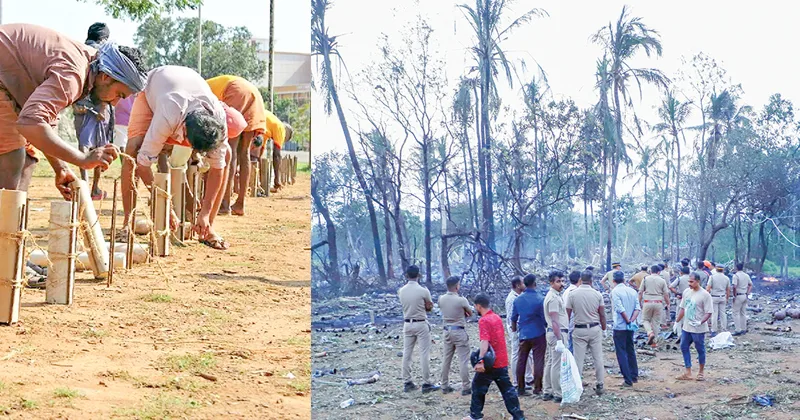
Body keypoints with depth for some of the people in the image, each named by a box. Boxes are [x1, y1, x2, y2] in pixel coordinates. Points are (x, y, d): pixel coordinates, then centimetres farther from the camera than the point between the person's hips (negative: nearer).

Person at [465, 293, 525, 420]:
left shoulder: (483, 320, -15)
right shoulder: (497, 317, 11)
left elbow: (485, 342, -26)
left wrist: (480, 360, -34)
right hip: (502, 361, 8)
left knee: (478, 387, 7)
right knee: (507, 388, 10)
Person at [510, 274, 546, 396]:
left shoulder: (518, 300, 3)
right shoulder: (540, 299, -11)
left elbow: (513, 318, 11)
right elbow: (545, 318, -8)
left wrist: (514, 329, 27)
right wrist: (547, 327, 11)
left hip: (523, 335, 4)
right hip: (538, 334, -4)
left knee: (521, 361, 10)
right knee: (538, 361, 1)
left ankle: (520, 388, 12)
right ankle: (537, 388, 0)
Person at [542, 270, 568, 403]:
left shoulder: (554, 295, 16)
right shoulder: (553, 298, -17)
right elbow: (554, 321, -22)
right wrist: (559, 340, -26)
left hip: (553, 333, 11)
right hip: (558, 333, -11)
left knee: (550, 362, 13)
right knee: (558, 365, -7)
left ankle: (547, 392, 18)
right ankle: (558, 394, -4)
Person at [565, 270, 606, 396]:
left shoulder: (572, 294, -5)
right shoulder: (597, 294, -3)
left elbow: (567, 314, -3)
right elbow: (602, 315, 0)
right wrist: (603, 329, 13)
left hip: (579, 330, -1)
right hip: (595, 329, 1)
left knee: (578, 359, 3)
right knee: (598, 358, 10)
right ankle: (599, 384, 14)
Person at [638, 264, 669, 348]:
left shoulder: (645, 279, 2)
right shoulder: (662, 280, 2)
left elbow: (640, 292, 1)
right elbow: (666, 294, 1)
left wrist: (640, 302, 10)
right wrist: (668, 304, 11)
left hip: (647, 302, -1)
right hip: (658, 303, 1)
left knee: (645, 320, 13)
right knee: (656, 322, 9)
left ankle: (650, 333, -13)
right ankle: (653, 341, 11)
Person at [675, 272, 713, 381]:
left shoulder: (705, 295, -14)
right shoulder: (686, 292, 5)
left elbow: (708, 313, -14)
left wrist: (700, 322, -28)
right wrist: (677, 321, 14)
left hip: (698, 329, -6)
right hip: (686, 327, 7)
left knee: (700, 350, 6)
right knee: (684, 347, 7)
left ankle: (701, 373, 21)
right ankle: (688, 373, 15)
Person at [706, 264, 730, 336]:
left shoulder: (712, 276, -6)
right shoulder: (726, 278, 5)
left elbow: (708, 288, -11)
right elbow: (728, 290, 9)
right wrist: (727, 299, 20)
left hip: (714, 297, -3)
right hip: (723, 297, 4)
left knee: (714, 314, -1)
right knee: (723, 314, 9)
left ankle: (714, 331, 0)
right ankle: (724, 330, 12)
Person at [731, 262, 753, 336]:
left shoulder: (736, 275, -13)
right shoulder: (747, 275, 9)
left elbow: (734, 287, -21)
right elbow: (751, 285, 15)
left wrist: (734, 296, -12)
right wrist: (747, 293, 13)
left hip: (738, 296, -7)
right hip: (745, 296, 7)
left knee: (736, 313, -3)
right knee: (743, 313, 14)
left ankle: (738, 330, -7)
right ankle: (743, 329, 18)